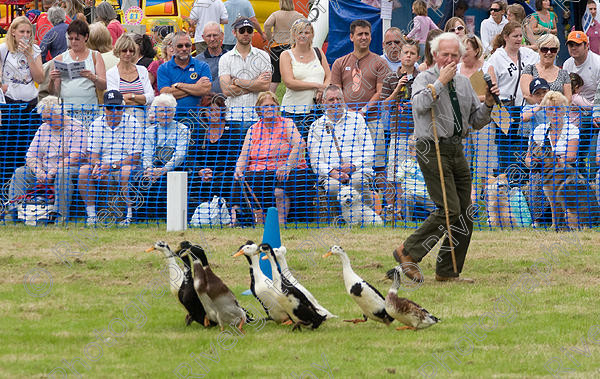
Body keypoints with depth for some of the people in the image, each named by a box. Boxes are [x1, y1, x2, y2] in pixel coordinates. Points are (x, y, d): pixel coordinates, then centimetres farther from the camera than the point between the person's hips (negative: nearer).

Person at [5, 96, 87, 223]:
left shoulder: (75, 127, -4)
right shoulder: (43, 128, 16)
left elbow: (76, 156, -16)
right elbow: (31, 155, 10)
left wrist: (54, 171, -21)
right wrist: (39, 172, -10)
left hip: (68, 167, -6)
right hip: (44, 169, 6)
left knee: (63, 173, -39)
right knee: (19, 173, -13)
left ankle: (61, 215, -40)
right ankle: (13, 212, -22)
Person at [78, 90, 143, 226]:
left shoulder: (133, 124, -6)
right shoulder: (96, 125, 7)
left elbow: (135, 157, -11)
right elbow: (93, 154, 7)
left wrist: (112, 166, -21)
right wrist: (97, 164, -19)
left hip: (124, 165, -3)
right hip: (103, 166, 3)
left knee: (127, 171, -37)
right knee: (84, 170, -25)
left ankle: (128, 215, -29)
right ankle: (91, 214, -21)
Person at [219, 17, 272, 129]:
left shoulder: (263, 56, 9)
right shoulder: (225, 59, 8)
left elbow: (265, 86, -3)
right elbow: (227, 90, -4)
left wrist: (238, 81, -4)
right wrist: (255, 84, -5)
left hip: (257, 115, 0)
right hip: (234, 116, 0)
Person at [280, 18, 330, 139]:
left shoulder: (318, 53, 15)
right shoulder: (286, 55, 4)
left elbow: (329, 77, 13)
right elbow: (289, 82, -8)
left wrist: (323, 90, -10)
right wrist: (317, 85, -10)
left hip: (318, 108, 3)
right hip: (294, 110, -3)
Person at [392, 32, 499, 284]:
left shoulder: (464, 83, 16)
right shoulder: (425, 79, -3)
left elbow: (477, 121, 19)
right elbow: (419, 104, -25)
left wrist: (488, 104, 2)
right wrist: (441, 81, -19)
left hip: (456, 149, 7)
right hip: (432, 149, -7)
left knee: (465, 214, 4)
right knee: (449, 209, -17)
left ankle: (448, 273, 11)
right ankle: (408, 252, -6)